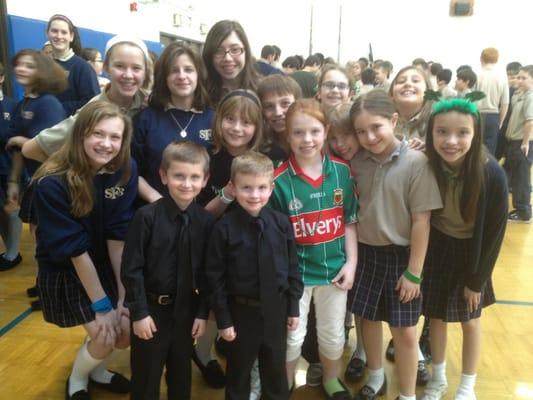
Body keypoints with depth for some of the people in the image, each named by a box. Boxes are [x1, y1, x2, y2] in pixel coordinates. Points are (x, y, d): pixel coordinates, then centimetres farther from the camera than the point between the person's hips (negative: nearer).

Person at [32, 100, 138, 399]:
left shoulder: (126, 170, -15)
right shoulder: (52, 183, -26)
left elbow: (118, 235, -15)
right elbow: (73, 248, -23)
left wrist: (124, 292, -17)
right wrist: (101, 305, -19)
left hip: (108, 266, 4)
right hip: (65, 271, -4)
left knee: (127, 331, -1)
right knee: (105, 337, -9)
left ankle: (97, 371, 34)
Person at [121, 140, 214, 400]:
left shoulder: (206, 221, -6)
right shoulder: (146, 216, -15)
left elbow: (207, 271, 0)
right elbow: (131, 269, -12)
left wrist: (202, 312, 0)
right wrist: (139, 312, -11)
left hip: (186, 310, 3)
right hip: (152, 308, -3)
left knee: (181, 374, 20)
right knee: (145, 378, 14)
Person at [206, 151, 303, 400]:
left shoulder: (281, 223, -7)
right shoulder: (224, 228, -14)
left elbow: (292, 268, 1)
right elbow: (216, 277, -10)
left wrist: (293, 307, 3)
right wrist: (223, 319, -8)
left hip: (276, 309, 2)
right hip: (241, 310, -2)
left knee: (276, 368, 22)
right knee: (238, 370, 19)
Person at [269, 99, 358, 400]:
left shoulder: (342, 171, -7)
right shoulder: (279, 180, -15)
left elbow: (350, 221, 1)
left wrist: (351, 263, -3)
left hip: (334, 268, 3)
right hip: (295, 271, -2)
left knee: (333, 334, 21)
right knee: (292, 336, 15)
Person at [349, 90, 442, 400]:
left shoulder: (416, 162, -15)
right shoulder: (358, 162, -4)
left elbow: (421, 221, -14)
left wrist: (414, 272, -12)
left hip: (402, 254, -4)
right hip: (367, 252, 4)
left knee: (405, 330, 6)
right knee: (369, 318, 17)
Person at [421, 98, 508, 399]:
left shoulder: (491, 174, -27)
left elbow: (495, 230, -15)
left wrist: (477, 278, -9)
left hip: (470, 252, -2)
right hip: (436, 248, 2)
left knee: (470, 320, 16)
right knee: (435, 316, 16)